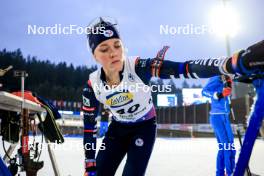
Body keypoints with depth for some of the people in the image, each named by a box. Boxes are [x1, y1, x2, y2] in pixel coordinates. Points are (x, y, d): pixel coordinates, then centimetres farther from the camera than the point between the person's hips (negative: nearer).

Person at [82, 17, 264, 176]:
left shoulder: (138, 67, -29)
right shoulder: (92, 85, -19)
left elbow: (184, 69, -42)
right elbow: (89, 125, -7)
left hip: (144, 127, -3)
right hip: (118, 129, 3)